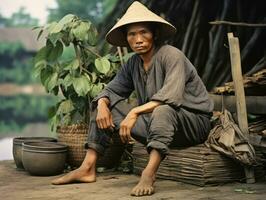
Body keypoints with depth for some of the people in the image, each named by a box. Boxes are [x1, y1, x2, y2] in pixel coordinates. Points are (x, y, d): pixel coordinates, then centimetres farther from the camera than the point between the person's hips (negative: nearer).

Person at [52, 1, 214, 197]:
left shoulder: (172, 56, -16)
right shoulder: (133, 63, 5)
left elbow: (171, 96, -30)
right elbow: (113, 89, 11)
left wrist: (135, 112, -34)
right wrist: (102, 104, -13)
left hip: (193, 121, -7)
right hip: (156, 123, 7)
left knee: (163, 110, -40)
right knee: (106, 105, 1)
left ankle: (148, 176, -46)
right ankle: (87, 168, -6)